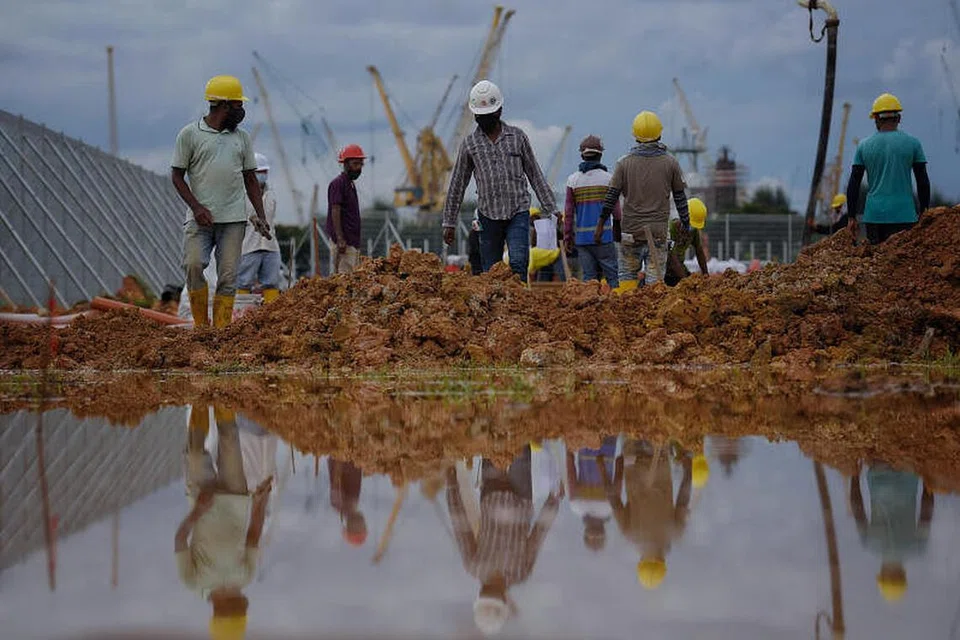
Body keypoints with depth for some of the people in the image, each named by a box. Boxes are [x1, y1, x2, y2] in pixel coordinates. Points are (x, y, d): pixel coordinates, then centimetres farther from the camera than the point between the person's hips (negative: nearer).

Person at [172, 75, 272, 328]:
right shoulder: (190, 134, 2)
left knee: (228, 276, -3)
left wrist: (261, 215, 7)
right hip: (201, 218, -3)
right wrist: (196, 207, -12)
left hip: (233, 219, 3)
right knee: (194, 265, -17)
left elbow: (250, 178, 18)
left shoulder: (241, 137, 15)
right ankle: (201, 325, -2)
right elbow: (177, 175, 2)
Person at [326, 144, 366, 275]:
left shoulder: (351, 184, 19)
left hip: (353, 241, 10)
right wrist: (340, 239, -23)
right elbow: (335, 212, -17)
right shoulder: (338, 183, -10)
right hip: (345, 242, -10)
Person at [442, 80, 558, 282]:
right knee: (490, 271, 3)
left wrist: (551, 209, 6)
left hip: (518, 213, -1)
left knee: (518, 264, -17)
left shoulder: (518, 137, 6)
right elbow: (457, 185, 11)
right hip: (489, 216, 1)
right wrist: (449, 223, 10)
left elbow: (535, 175, 10)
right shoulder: (469, 144, 6)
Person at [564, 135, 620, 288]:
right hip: (603, 235, -3)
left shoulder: (573, 180, 2)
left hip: (581, 236, 3)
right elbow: (616, 210, -1)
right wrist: (618, 234, 10)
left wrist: (567, 237, 9)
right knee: (612, 274, -1)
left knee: (588, 276, 6)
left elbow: (568, 212, 3)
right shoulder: (608, 178, -4)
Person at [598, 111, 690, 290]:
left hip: (631, 229, 0)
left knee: (627, 275, 10)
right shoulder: (670, 163, 0)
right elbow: (680, 197, 5)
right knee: (655, 278, 0)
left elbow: (611, 196, -1)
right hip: (659, 230, 0)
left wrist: (600, 225, 3)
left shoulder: (624, 163, -1)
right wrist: (686, 223, 15)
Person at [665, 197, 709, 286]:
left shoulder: (695, 229, -4)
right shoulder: (672, 227, -27)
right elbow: (672, 257, -30)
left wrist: (705, 274, 0)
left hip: (678, 265, 7)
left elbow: (699, 252, 7)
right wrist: (685, 279, -32)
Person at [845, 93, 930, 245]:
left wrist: (852, 217, 11)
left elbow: (853, 185, 5)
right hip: (903, 215, -2)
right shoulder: (912, 143, 1)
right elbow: (923, 182, 2)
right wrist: (924, 214, 10)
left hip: (874, 215, 2)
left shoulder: (864, 146, 5)